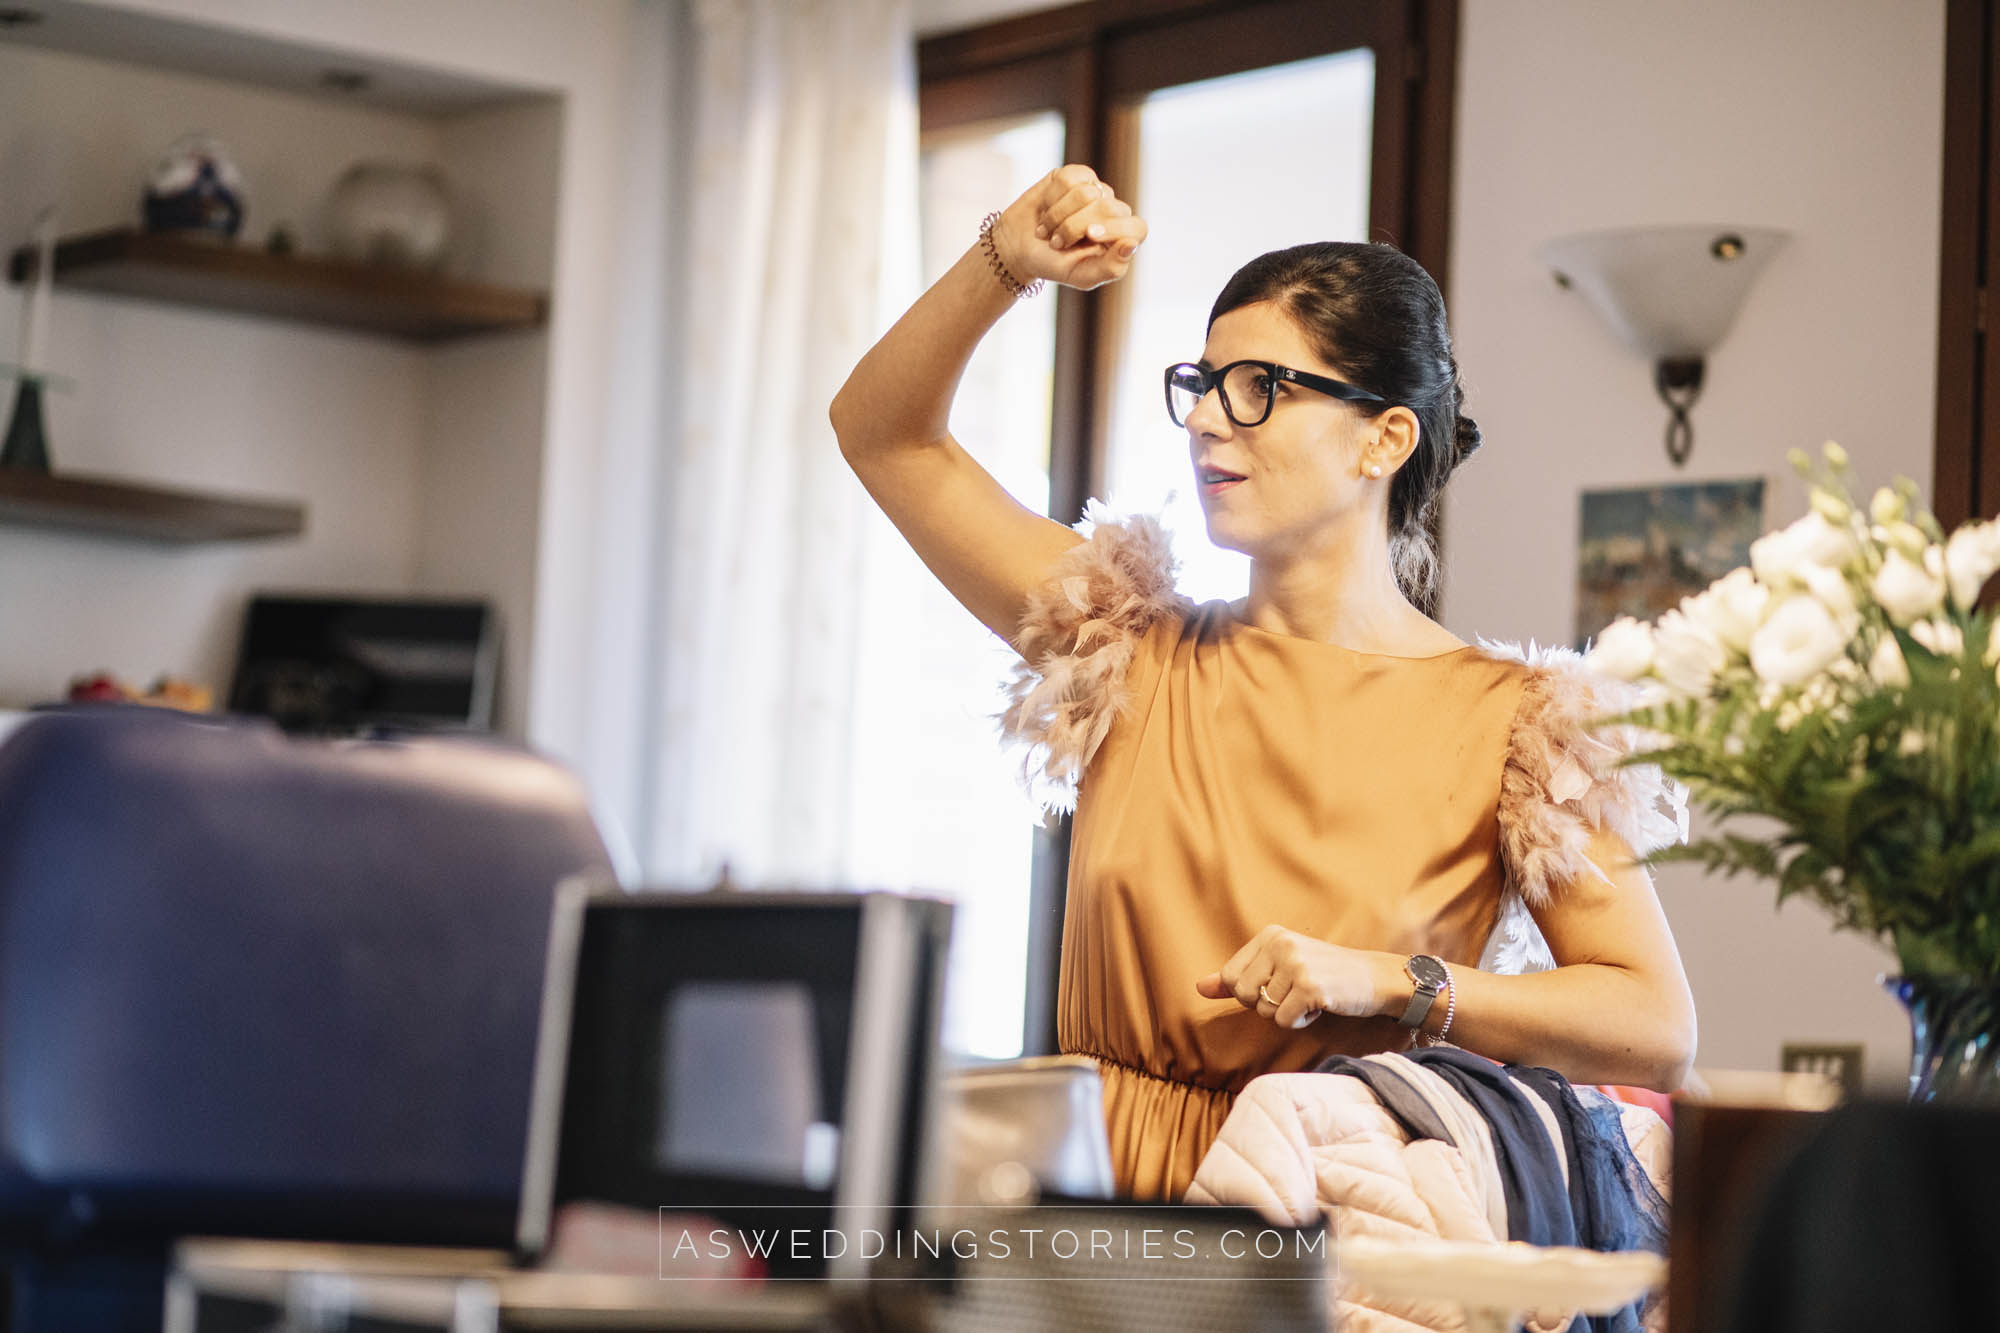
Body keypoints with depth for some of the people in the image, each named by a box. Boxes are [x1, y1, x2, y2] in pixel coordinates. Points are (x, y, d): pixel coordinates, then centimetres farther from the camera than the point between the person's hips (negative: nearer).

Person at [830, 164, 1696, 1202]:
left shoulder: (1511, 724, 4)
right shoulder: (1133, 651, 14)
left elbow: (1659, 1032, 0)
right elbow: (885, 433, 20)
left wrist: (1386, 982, -11)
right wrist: (1009, 262, 5)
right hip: (1101, 1220, 2)